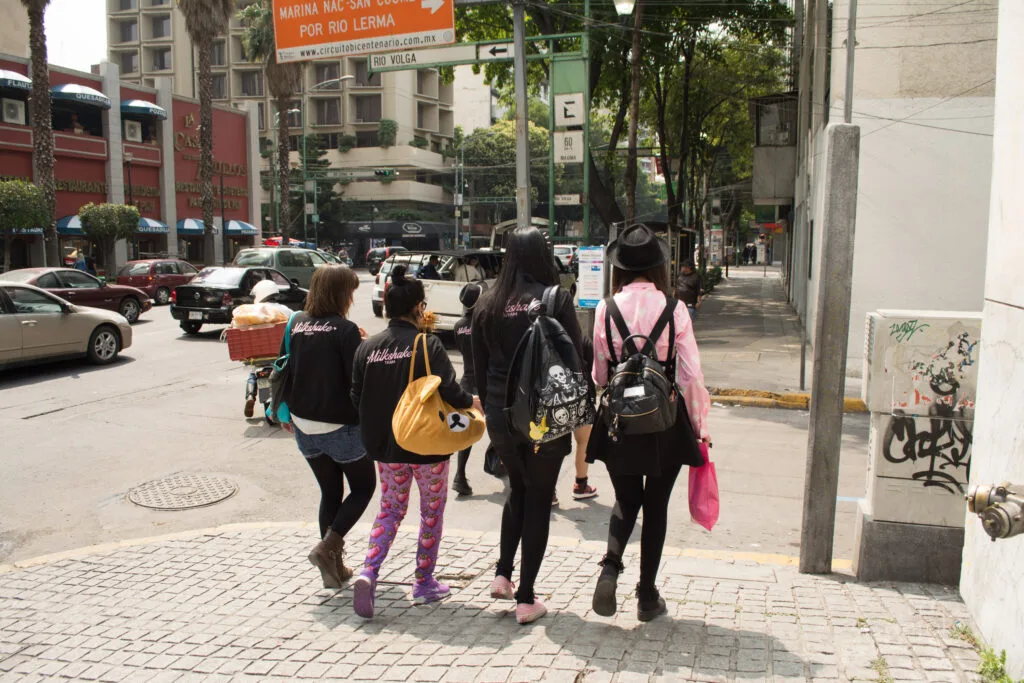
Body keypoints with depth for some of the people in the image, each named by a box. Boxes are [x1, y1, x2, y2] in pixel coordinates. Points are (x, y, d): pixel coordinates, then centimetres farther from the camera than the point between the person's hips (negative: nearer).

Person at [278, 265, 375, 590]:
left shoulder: (297, 323, 2)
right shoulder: (346, 330, -16)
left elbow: (284, 369, 9)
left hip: (304, 426, 6)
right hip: (340, 427, -6)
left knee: (329, 492, 19)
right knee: (363, 487, 15)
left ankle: (334, 565, 22)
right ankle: (327, 546, 0)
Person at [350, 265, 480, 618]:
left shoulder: (367, 347, -1)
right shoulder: (428, 345, -15)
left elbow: (356, 397, 3)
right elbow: (448, 390, -22)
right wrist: (472, 402, -2)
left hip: (386, 447, 4)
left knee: (390, 510, 20)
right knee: (432, 512, 15)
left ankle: (368, 572, 2)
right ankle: (424, 583, 23)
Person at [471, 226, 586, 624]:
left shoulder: (489, 304, 3)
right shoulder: (556, 299, -9)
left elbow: (480, 366, 7)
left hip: (501, 415, 4)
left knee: (517, 488, 25)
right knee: (539, 498, 8)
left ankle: (503, 574, 22)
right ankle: (526, 599, 12)